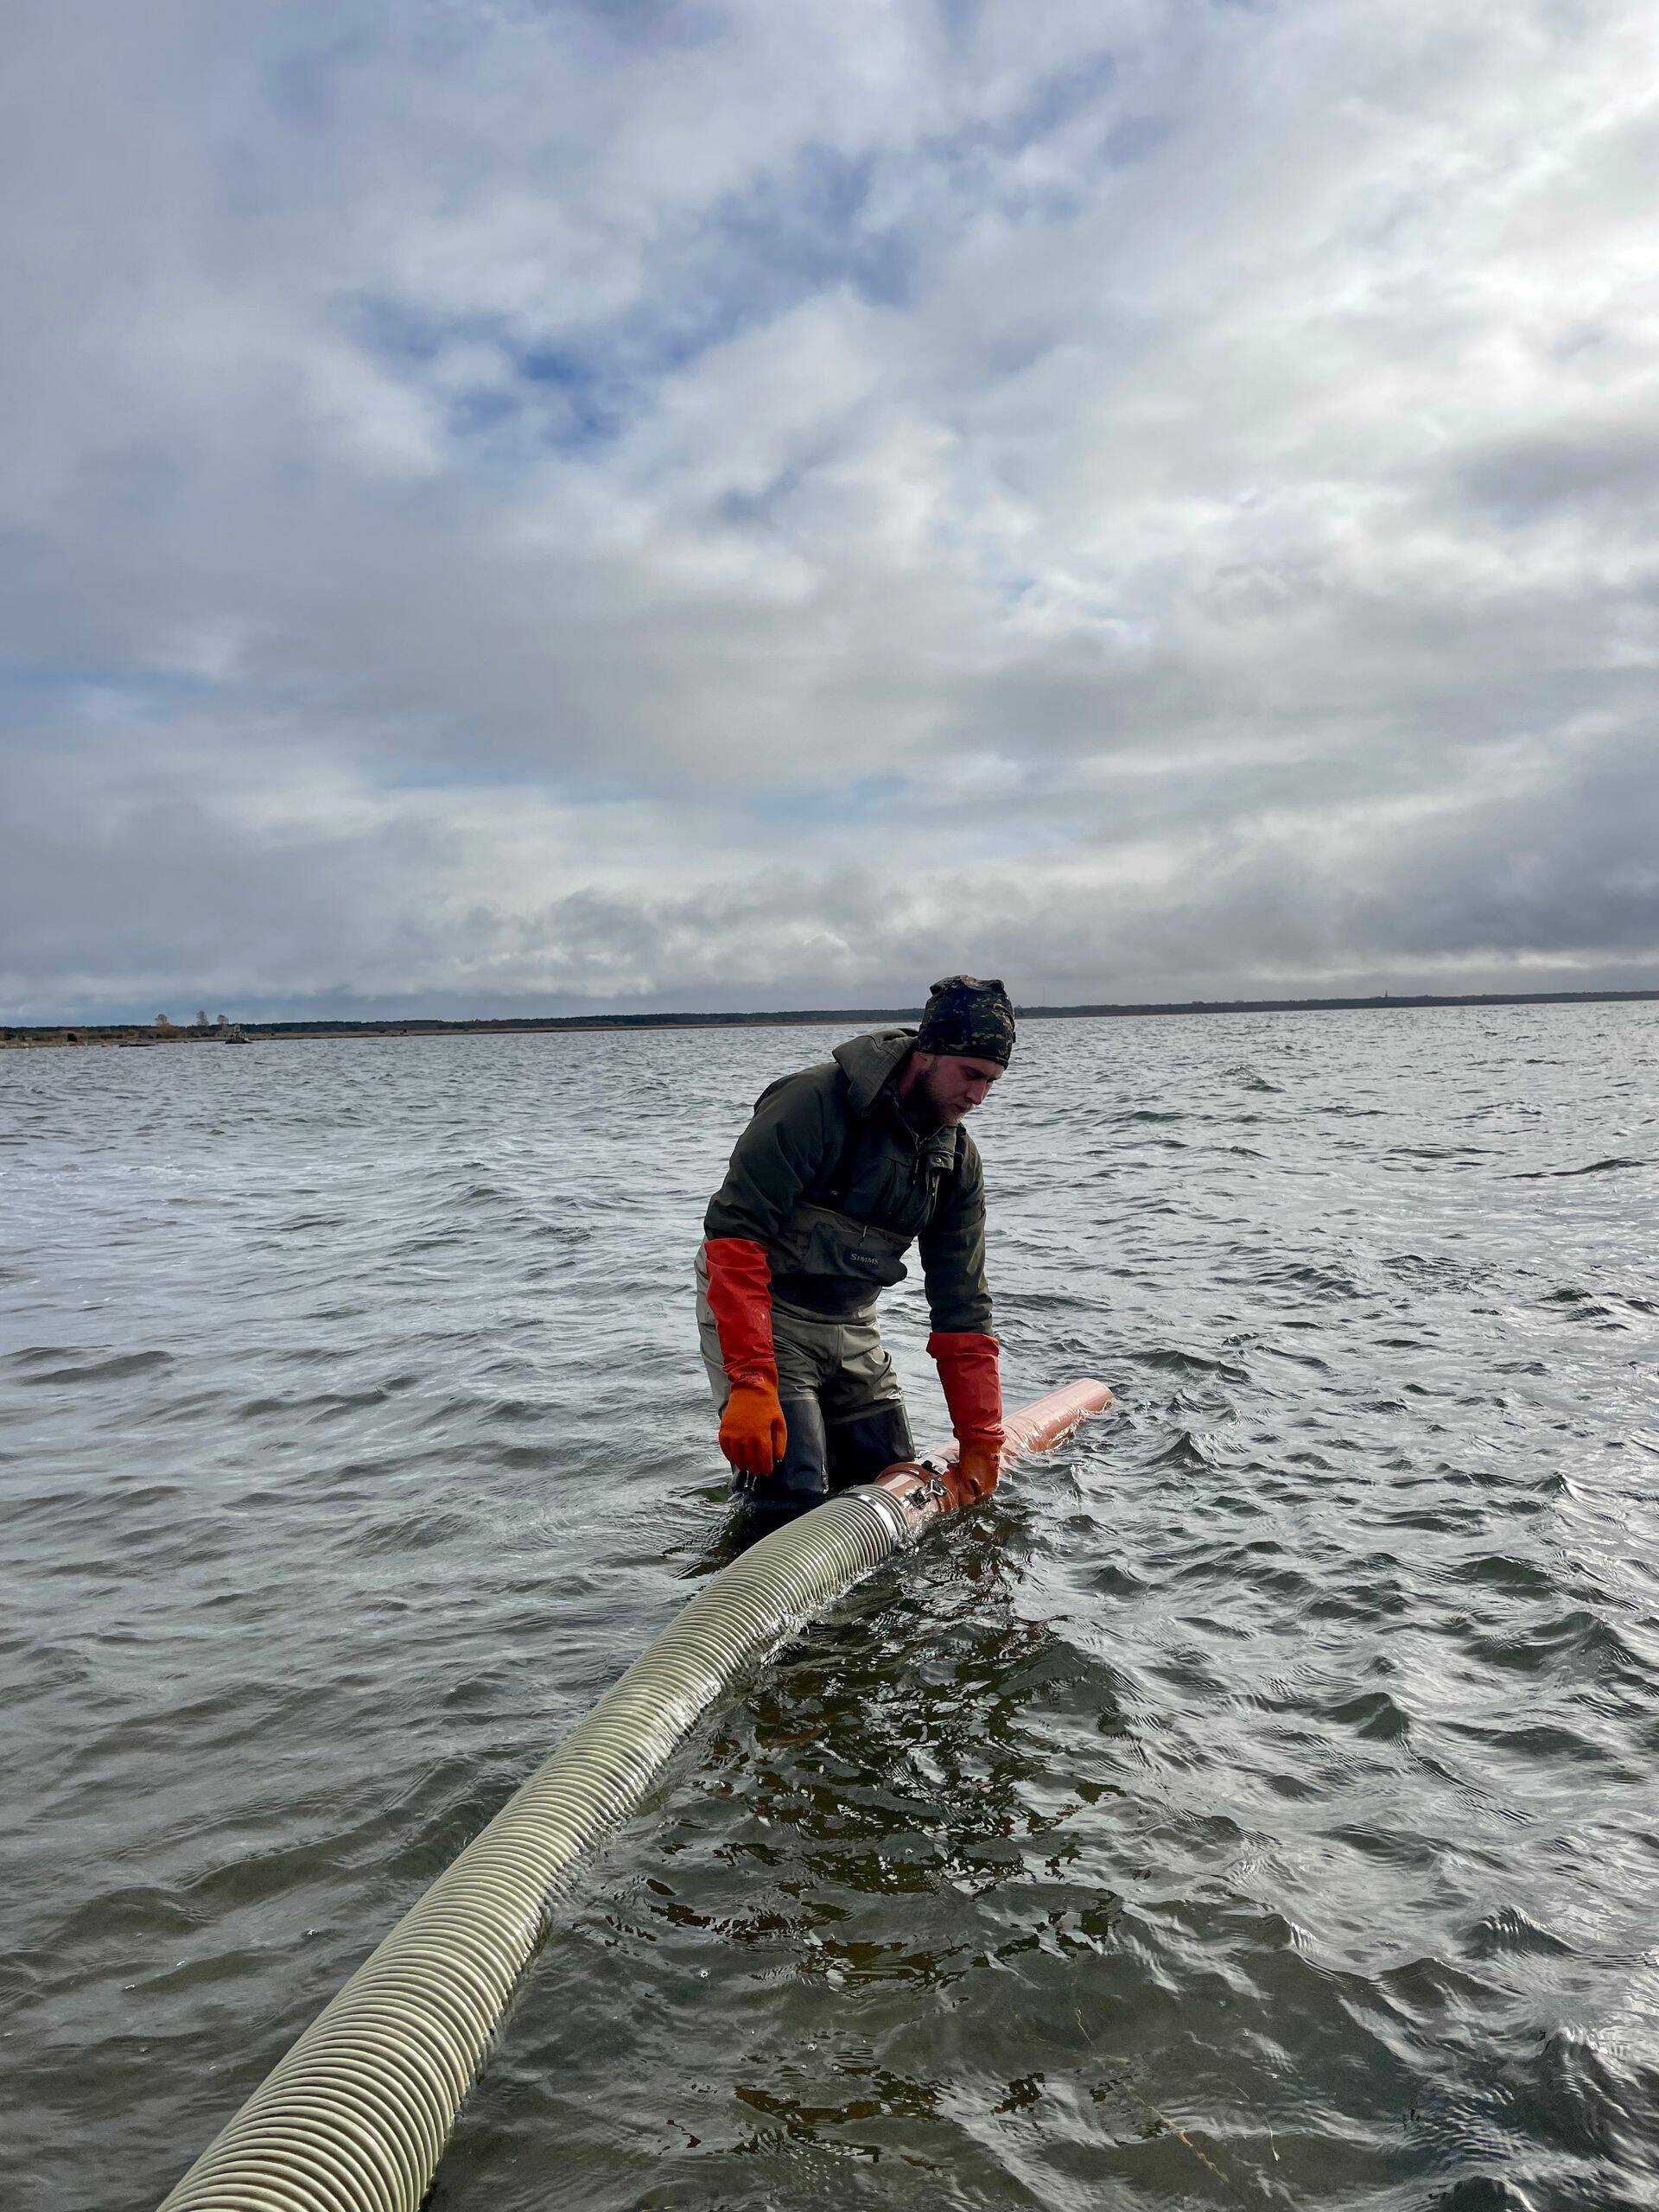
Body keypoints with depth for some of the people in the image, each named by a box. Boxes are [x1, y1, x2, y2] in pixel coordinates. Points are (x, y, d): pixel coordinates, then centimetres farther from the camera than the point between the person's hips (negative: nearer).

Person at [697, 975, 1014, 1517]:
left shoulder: (958, 1160, 0)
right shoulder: (815, 1102, -23)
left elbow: (962, 1307, 4)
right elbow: (735, 1234, -28)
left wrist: (981, 1443, 1)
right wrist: (750, 1383, -35)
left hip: (851, 1326, 7)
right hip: (756, 1315, -7)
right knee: (792, 1498, -16)